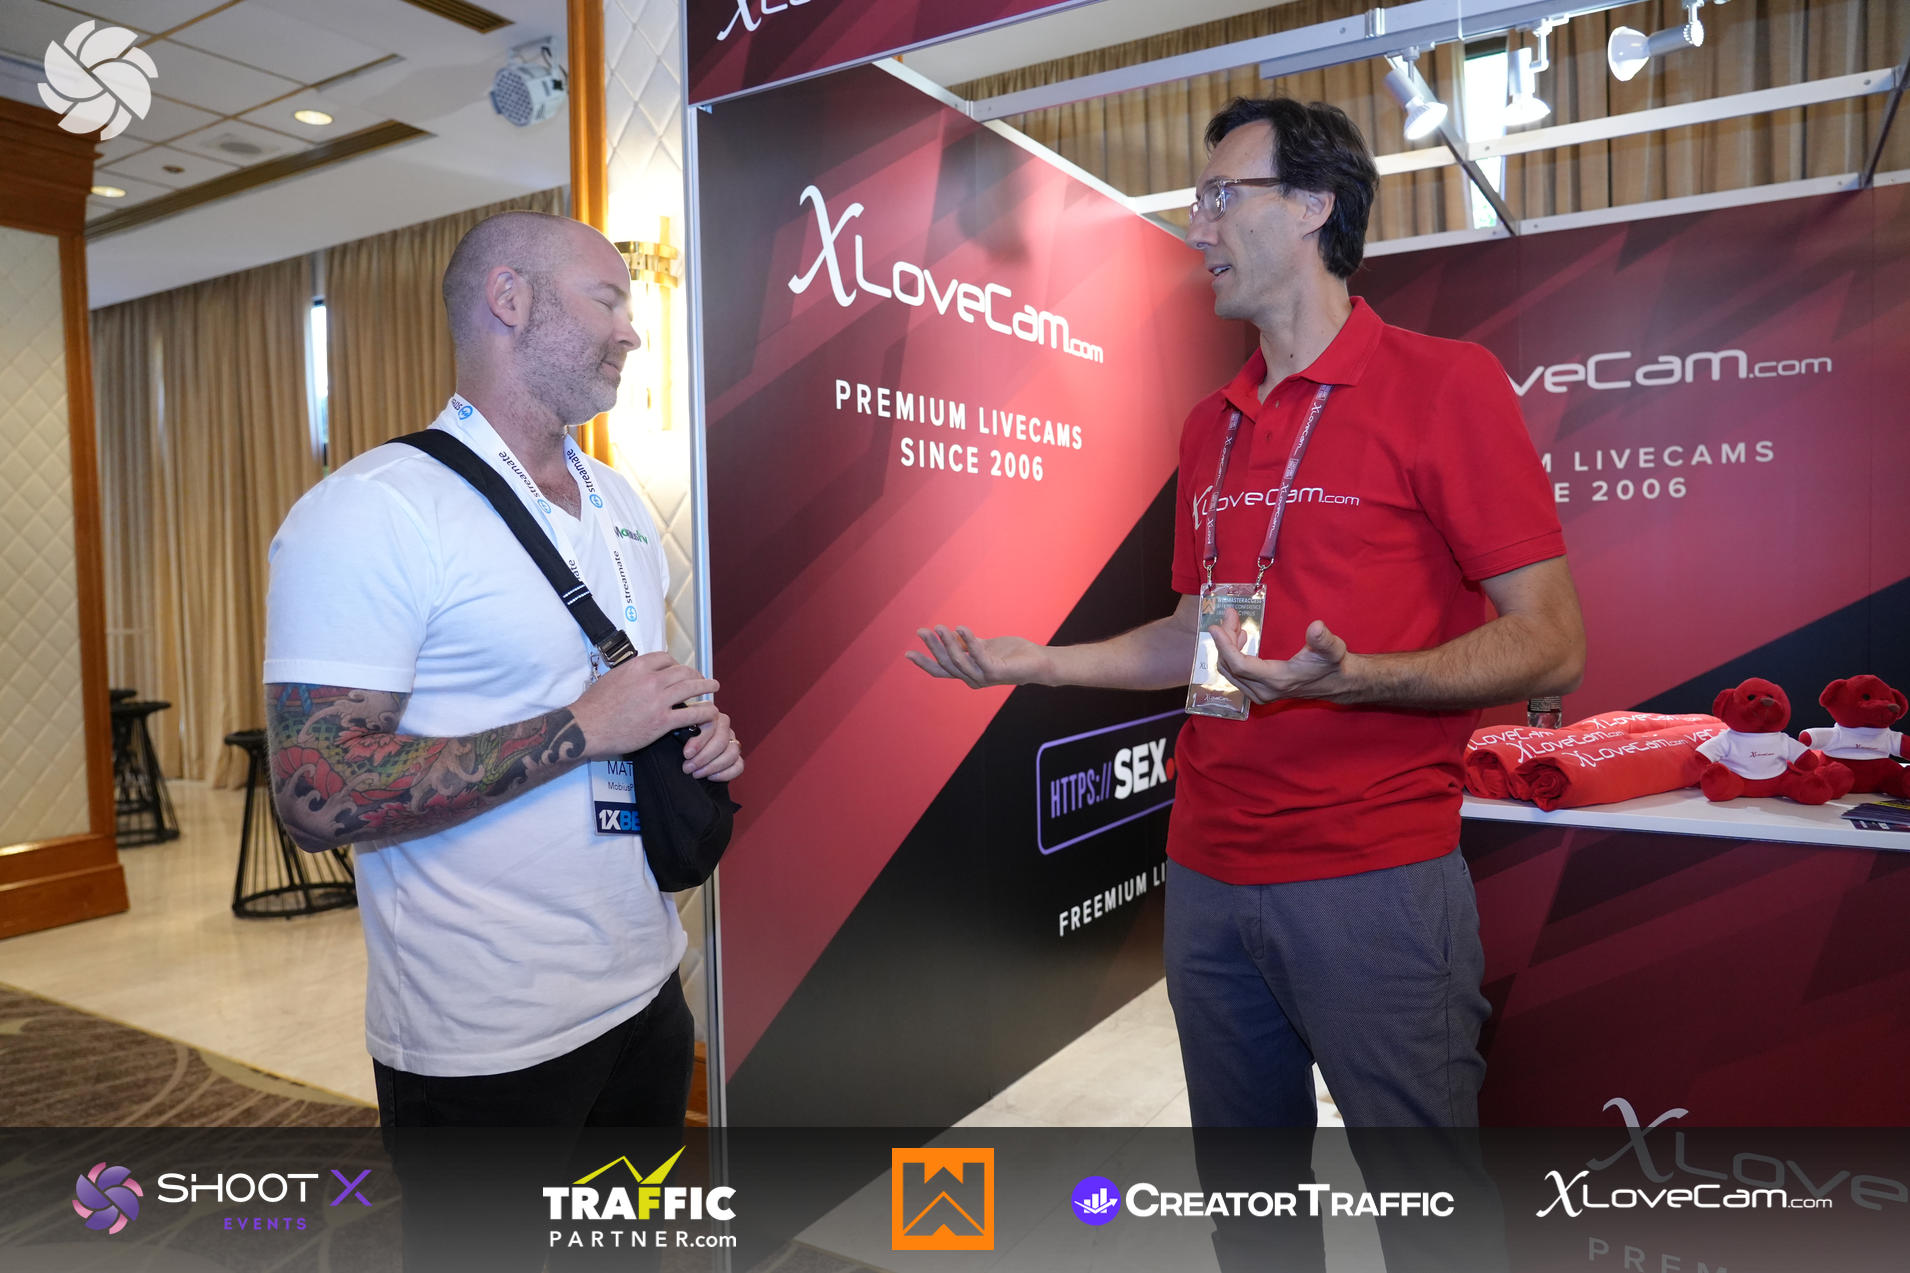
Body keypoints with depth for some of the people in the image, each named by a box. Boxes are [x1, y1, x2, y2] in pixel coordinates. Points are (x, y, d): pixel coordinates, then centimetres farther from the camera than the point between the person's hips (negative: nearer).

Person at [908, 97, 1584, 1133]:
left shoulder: (1444, 384, -7)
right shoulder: (1210, 427, 14)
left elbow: (1549, 647, -11)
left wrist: (1350, 678, -27)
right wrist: (1040, 661, 9)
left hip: (1372, 881, -6)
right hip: (1206, 876, 6)